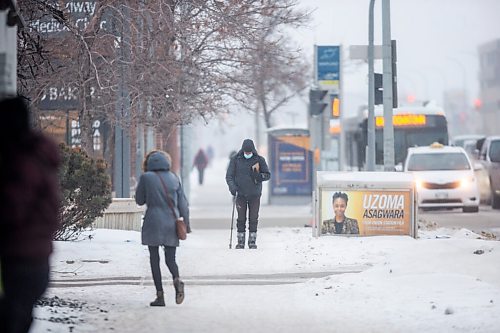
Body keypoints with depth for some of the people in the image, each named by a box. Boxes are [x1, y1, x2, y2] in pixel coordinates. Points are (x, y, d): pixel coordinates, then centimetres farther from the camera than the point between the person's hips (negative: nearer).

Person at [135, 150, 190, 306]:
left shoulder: (146, 177, -4)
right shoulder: (173, 178, 6)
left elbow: (139, 200, 5)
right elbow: (183, 203, 7)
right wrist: (186, 223, 13)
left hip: (153, 223, -3)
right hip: (171, 223, 3)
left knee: (154, 259, 5)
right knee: (170, 259, 10)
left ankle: (160, 295, -2)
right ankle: (177, 279, -22)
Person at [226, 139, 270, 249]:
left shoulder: (259, 160, -1)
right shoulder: (235, 159, -2)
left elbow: (268, 175, 3)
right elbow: (229, 175, 0)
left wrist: (259, 176, -18)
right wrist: (232, 186, -18)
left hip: (255, 194, 0)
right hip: (240, 194, 0)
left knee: (253, 218, 1)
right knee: (241, 218, -1)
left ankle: (252, 241, 8)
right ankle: (240, 241, 5)